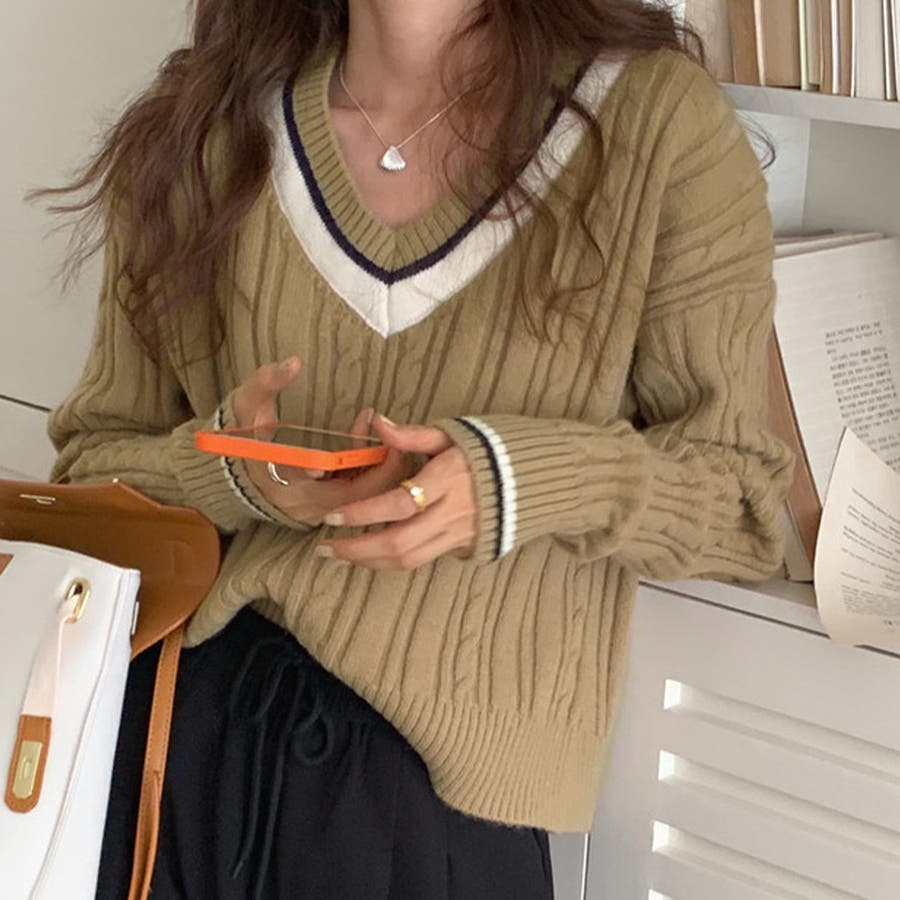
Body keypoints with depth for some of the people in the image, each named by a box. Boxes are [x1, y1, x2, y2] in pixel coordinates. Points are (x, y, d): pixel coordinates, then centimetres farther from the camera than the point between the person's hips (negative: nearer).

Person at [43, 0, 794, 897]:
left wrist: (522, 483, -21)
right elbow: (90, 463, 8)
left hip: (440, 781, -2)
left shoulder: (662, 123, -6)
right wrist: (223, 471, -15)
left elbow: (735, 486, -1)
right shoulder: (202, 132, 3)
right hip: (173, 724, 2)